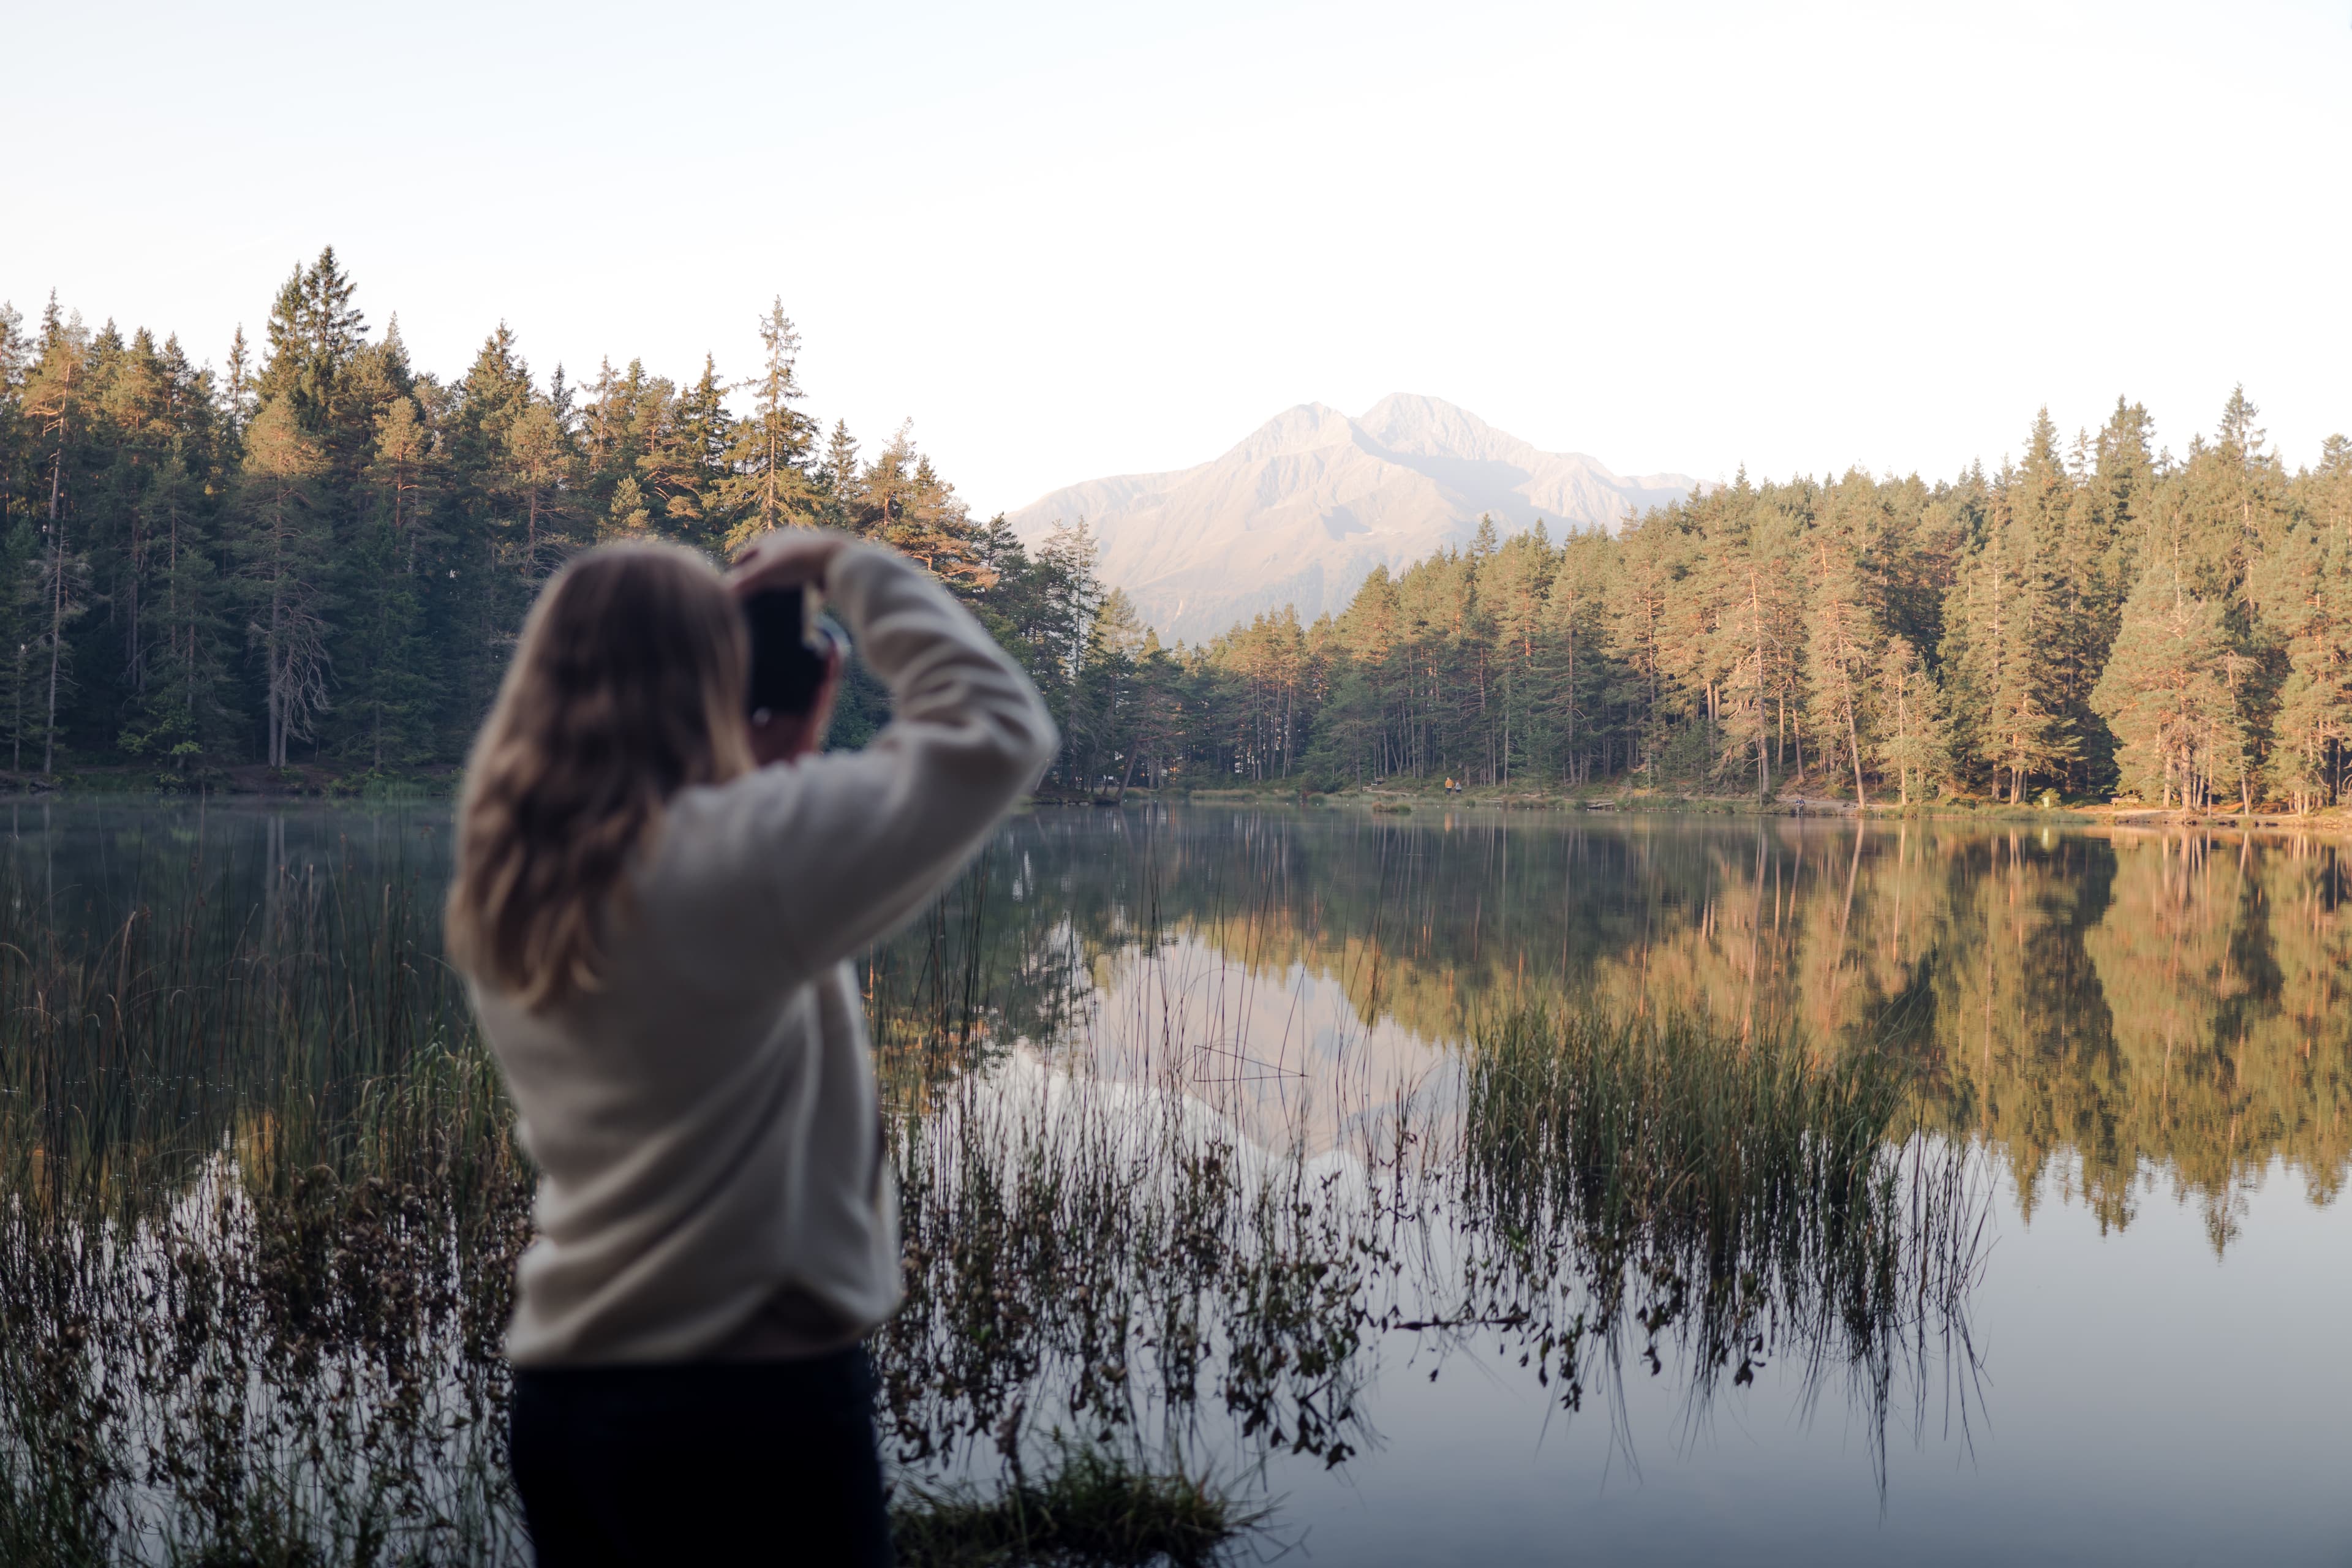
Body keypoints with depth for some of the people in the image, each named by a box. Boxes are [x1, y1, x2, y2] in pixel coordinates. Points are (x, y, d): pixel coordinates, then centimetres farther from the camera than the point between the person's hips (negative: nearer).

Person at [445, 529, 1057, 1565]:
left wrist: (780, 760, 9)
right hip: (760, 1397, -7)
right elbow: (998, 732, -15)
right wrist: (848, 569, -5)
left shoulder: (501, 894, 3)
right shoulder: (739, 850, -19)